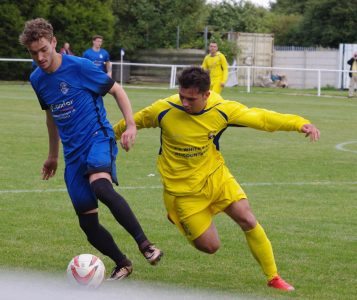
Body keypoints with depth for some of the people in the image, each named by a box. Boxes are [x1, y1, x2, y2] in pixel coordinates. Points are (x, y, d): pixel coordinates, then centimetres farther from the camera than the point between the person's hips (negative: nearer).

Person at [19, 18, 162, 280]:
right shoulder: (37, 79, 8)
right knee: (87, 222, 1)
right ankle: (122, 265, 21)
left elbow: (116, 90, -2)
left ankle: (145, 244, -33)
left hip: (98, 138, -6)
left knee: (100, 187, -37)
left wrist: (131, 125, -13)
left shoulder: (79, 67, -10)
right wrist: (53, 155, 30)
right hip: (73, 152, 6)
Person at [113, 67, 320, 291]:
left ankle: (273, 277, 3)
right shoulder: (164, 110, -20)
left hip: (215, 175, 2)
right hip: (183, 188, -2)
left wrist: (300, 123, -22)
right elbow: (135, 121, -1)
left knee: (248, 220, -13)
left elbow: (260, 118, -11)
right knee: (210, 247, -1)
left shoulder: (222, 109, -16)